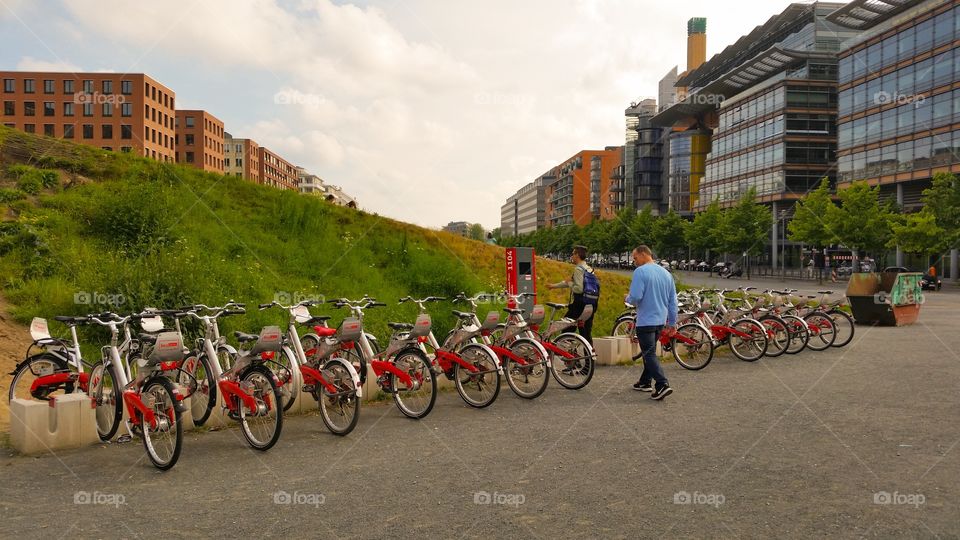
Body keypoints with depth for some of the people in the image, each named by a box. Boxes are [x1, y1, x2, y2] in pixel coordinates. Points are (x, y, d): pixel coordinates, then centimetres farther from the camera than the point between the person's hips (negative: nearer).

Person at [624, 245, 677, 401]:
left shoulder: (640, 272, -13)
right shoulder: (666, 273, 10)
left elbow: (636, 297, -21)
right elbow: (673, 301, 15)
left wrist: (627, 299, 2)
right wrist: (672, 322, 21)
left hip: (645, 321, -8)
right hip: (660, 320, 8)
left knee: (649, 354, -5)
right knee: (650, 351, 19)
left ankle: (662, 385, -16)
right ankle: (645, 382, 27)